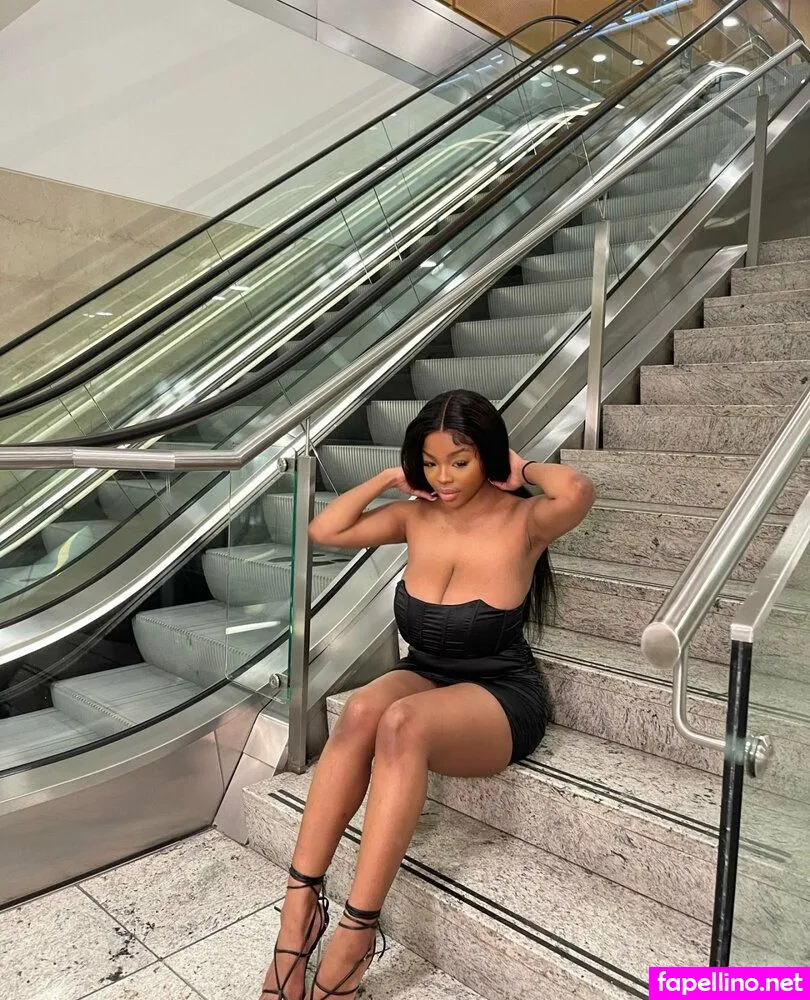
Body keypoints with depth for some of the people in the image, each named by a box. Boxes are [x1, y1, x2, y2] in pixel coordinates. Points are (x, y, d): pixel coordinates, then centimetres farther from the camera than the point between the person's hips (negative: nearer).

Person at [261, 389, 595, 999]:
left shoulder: (522, 521, -11)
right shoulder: (417, 516, 3)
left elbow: (578, 492, -33)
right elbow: (324, 532, 4)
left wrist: (524, 471, -13)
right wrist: (389, 480, 0)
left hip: (500, 698, -4)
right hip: (423, 677, 5)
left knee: (403, 721, -35)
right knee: (362, 710, -30)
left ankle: (355, 934, -28)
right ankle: (300, 902, -24)